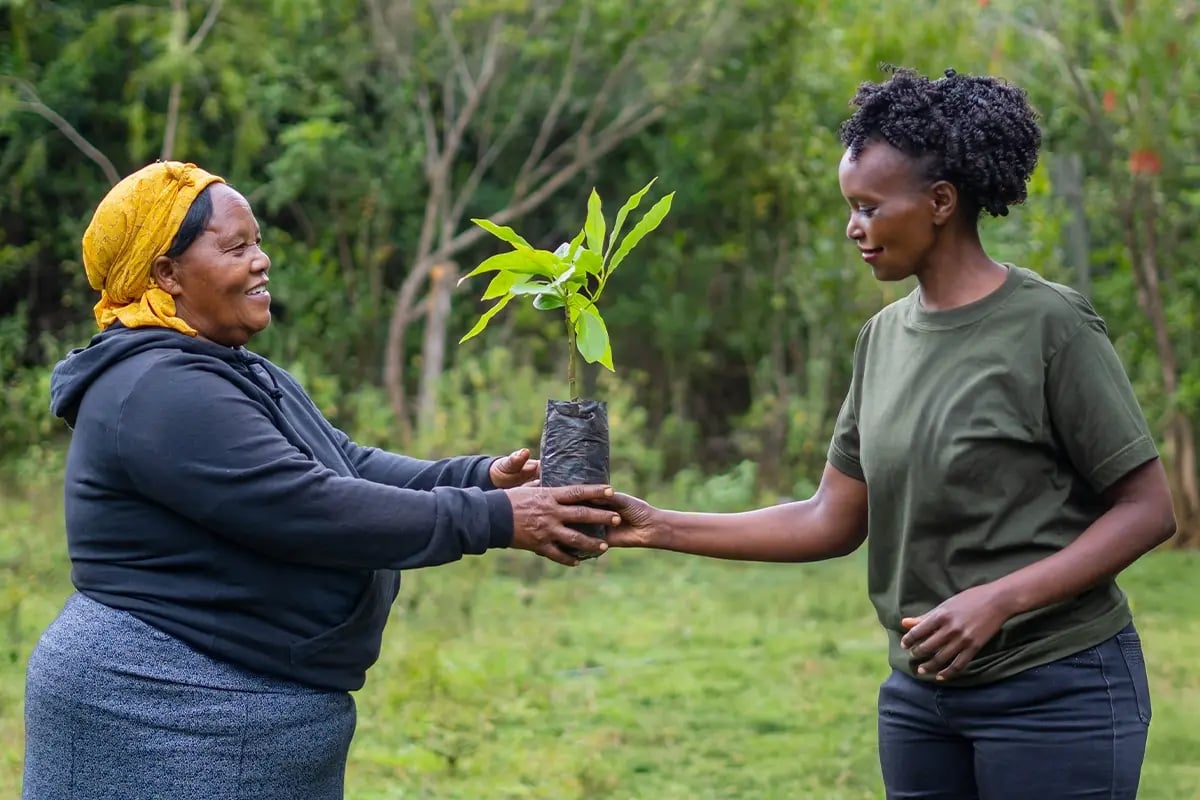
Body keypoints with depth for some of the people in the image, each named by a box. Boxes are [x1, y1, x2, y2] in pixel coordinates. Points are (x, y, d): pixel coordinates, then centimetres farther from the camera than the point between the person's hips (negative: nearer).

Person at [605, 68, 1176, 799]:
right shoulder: (885, 336, 7)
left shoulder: (1051, 326, -11)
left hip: (1056, 691, -6)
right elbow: (832, 523, 8)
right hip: (921, 693, 6)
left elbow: (1148, 511, -11)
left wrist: (998, 599, -22)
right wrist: (660, 528, 0)